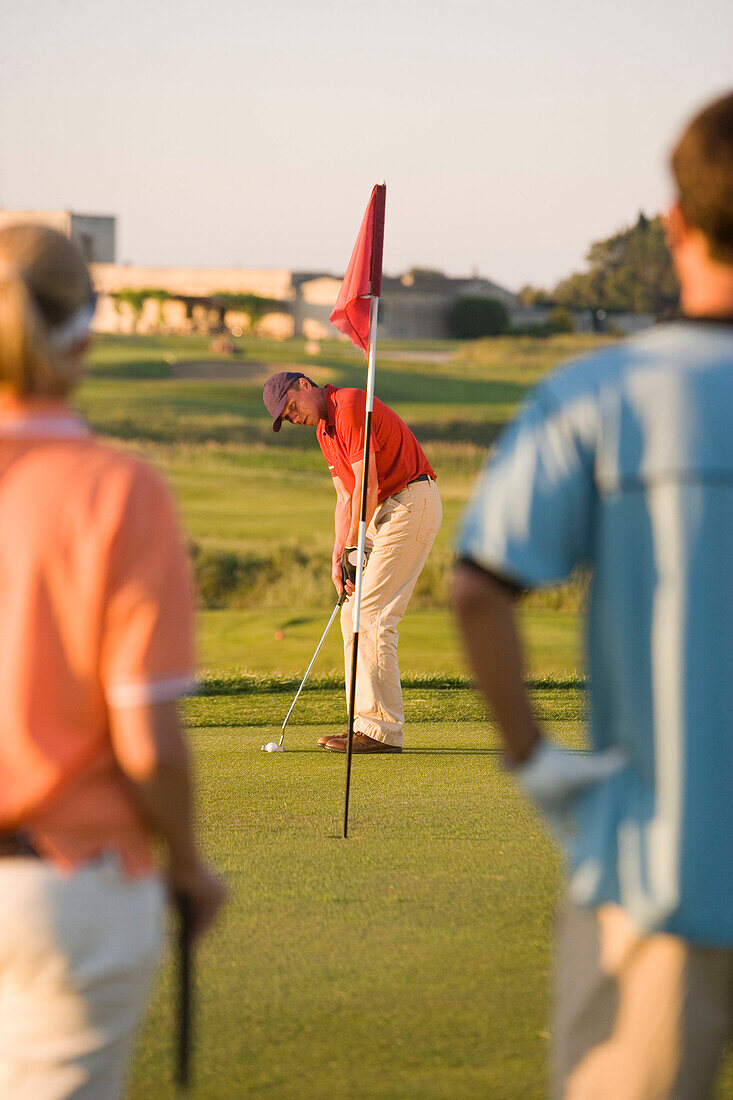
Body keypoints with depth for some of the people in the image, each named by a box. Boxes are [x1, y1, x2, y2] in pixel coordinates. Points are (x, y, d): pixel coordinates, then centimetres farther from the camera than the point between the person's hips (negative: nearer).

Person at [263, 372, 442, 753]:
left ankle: (382, 729, -14)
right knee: (352, 613, 9)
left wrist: (352, 549, -10)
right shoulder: (323, 428, 15)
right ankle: (366, 723, 11)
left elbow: (367, 487, -18)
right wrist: (338, 557, 4)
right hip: (385, 510, 10)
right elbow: (347, 497, 15)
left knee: (371, 615, -13)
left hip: (411, 503, -10)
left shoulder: (351, 407, -16)